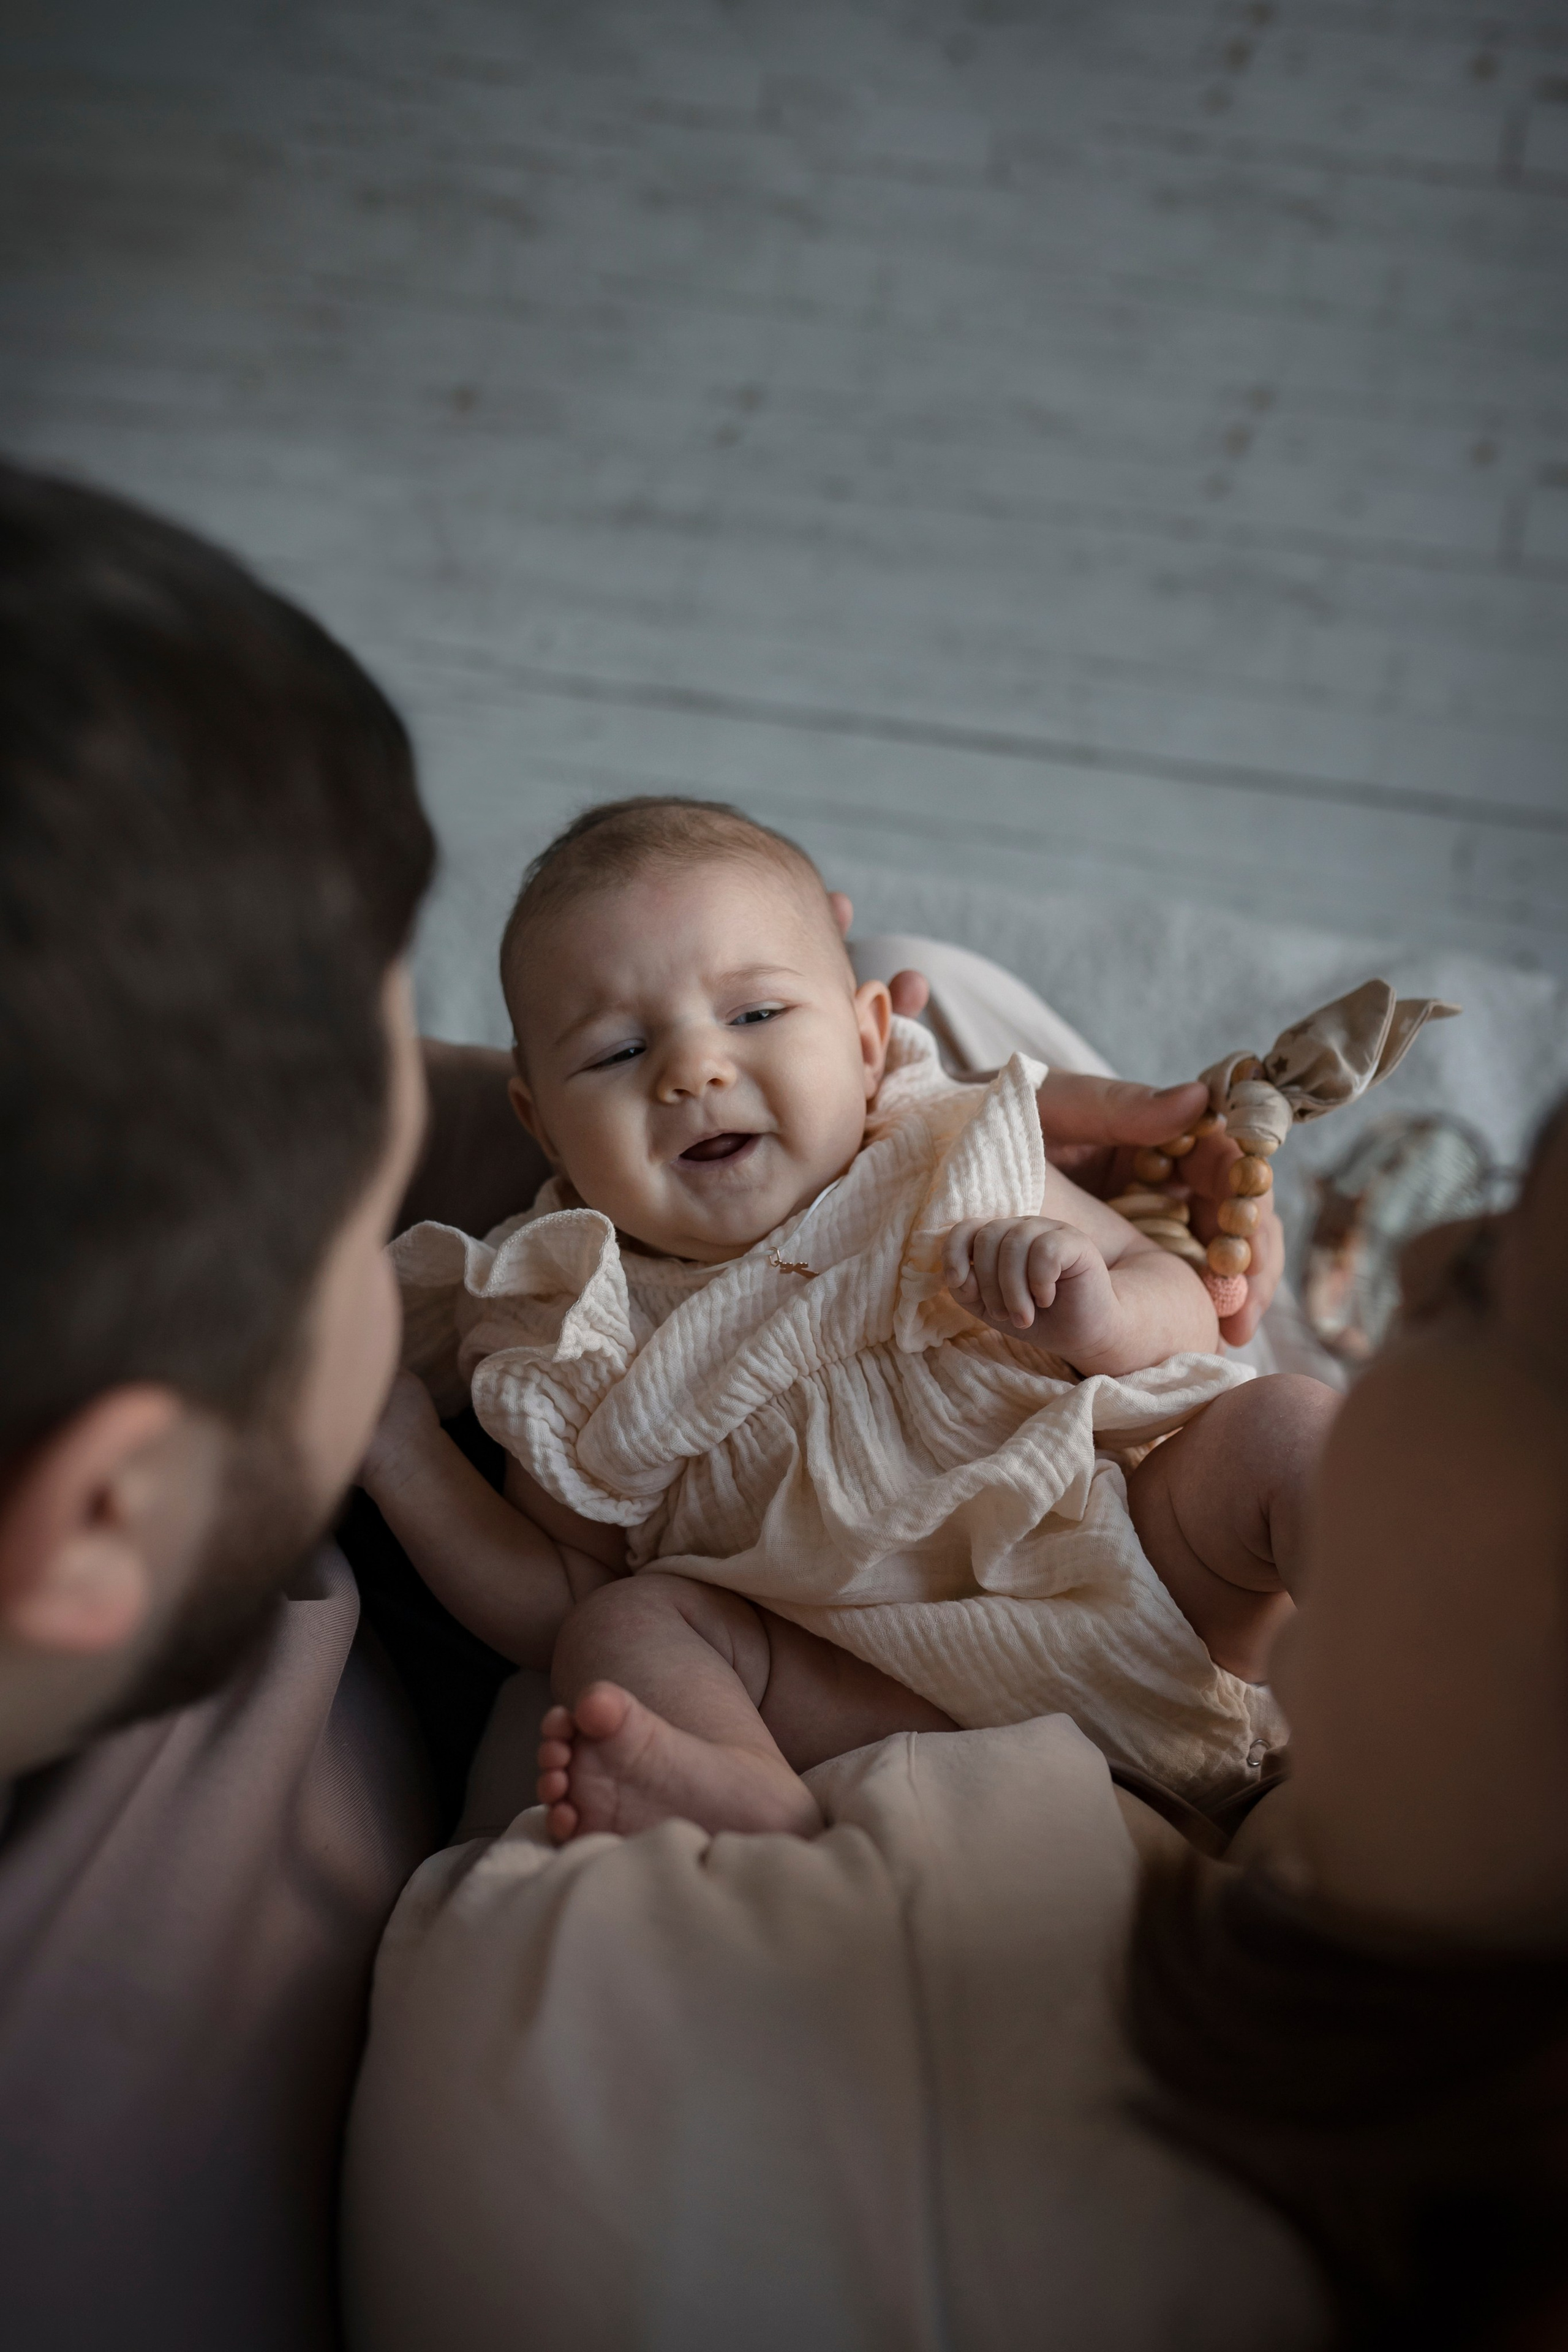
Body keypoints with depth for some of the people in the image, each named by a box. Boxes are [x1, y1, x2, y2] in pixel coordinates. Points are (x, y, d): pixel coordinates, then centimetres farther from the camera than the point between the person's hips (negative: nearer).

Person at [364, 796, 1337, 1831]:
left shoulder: (955, 1164, 4)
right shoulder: (590, 1343, 4)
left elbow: (1186, 1308, 7)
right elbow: (554, 1608, 10)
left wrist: (1100, 1321, -18)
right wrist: (398, 1448, -1)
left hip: (1146, 1571, 1)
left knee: (1281, 1422, -17)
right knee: (627, 1626, -16)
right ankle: (763, 1806, -41)